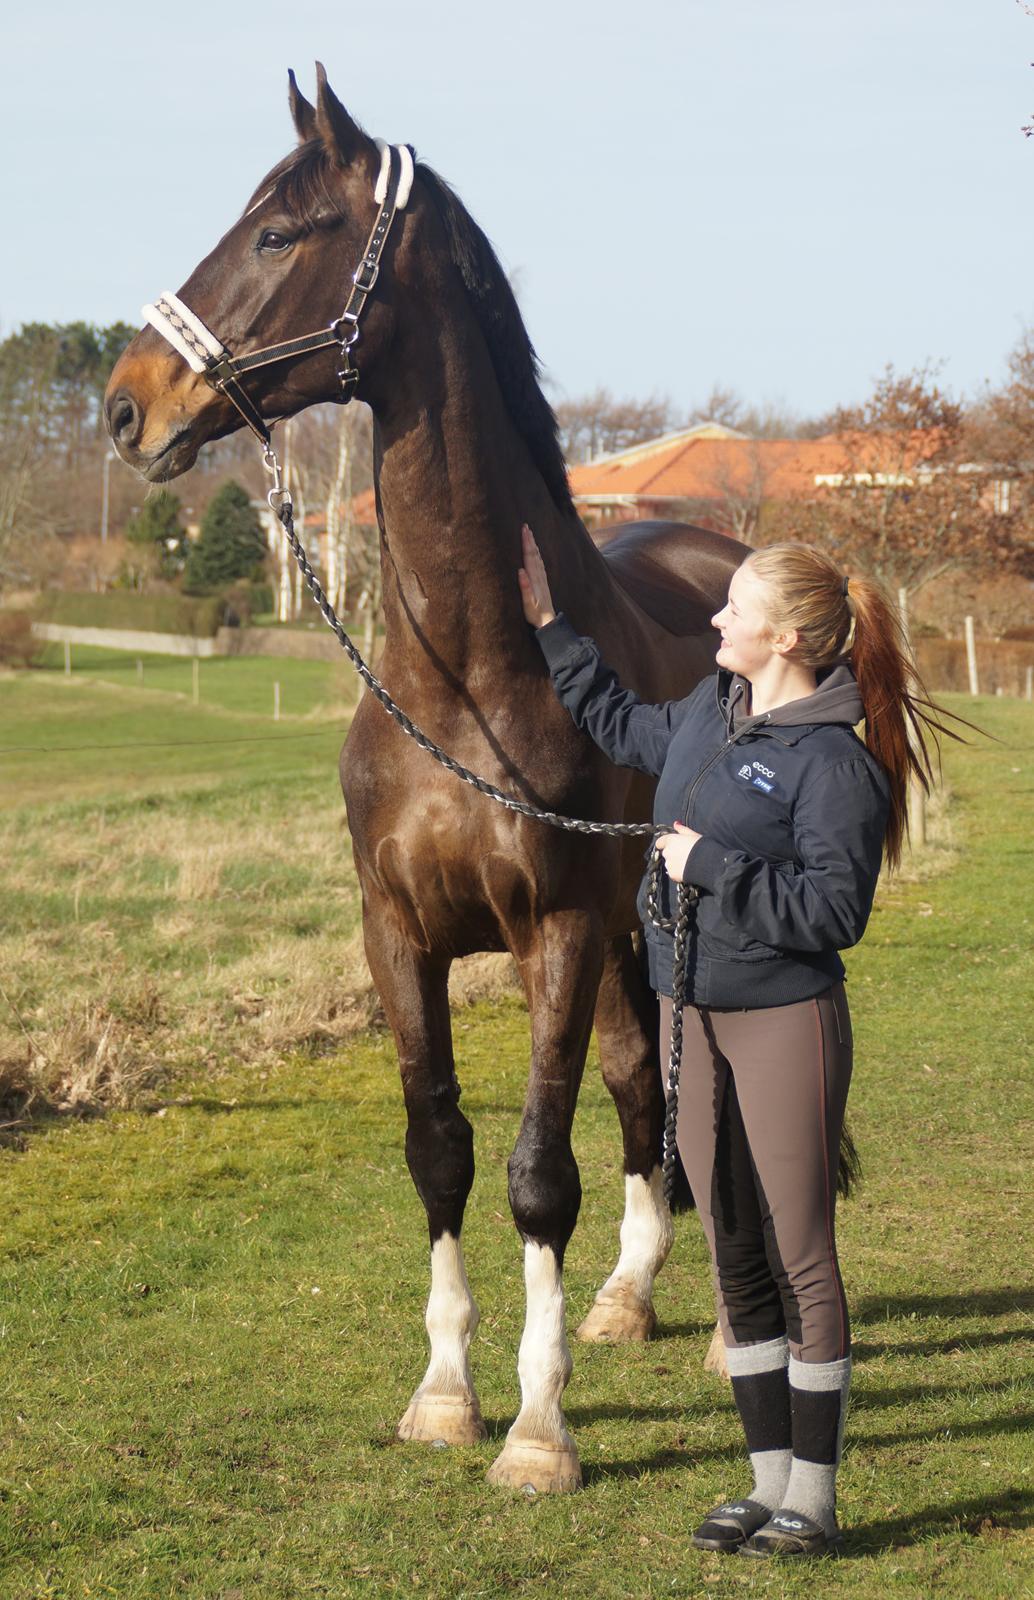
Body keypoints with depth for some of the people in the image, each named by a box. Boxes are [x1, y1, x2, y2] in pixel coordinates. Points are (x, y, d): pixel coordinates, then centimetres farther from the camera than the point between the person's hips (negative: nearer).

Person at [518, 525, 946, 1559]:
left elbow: (834, 911, -21)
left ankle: (813, 1502, 9)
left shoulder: (835, 763, -16)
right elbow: (620, 727, 29)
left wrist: (711, 868, -19)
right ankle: (770, 1482, 22)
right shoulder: (707, 715, 8)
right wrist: (547, 623, 28)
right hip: (693, 1016, 8)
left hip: (785, 1020, -8)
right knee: (735, 1261, 12)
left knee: (801, 1259, 0)